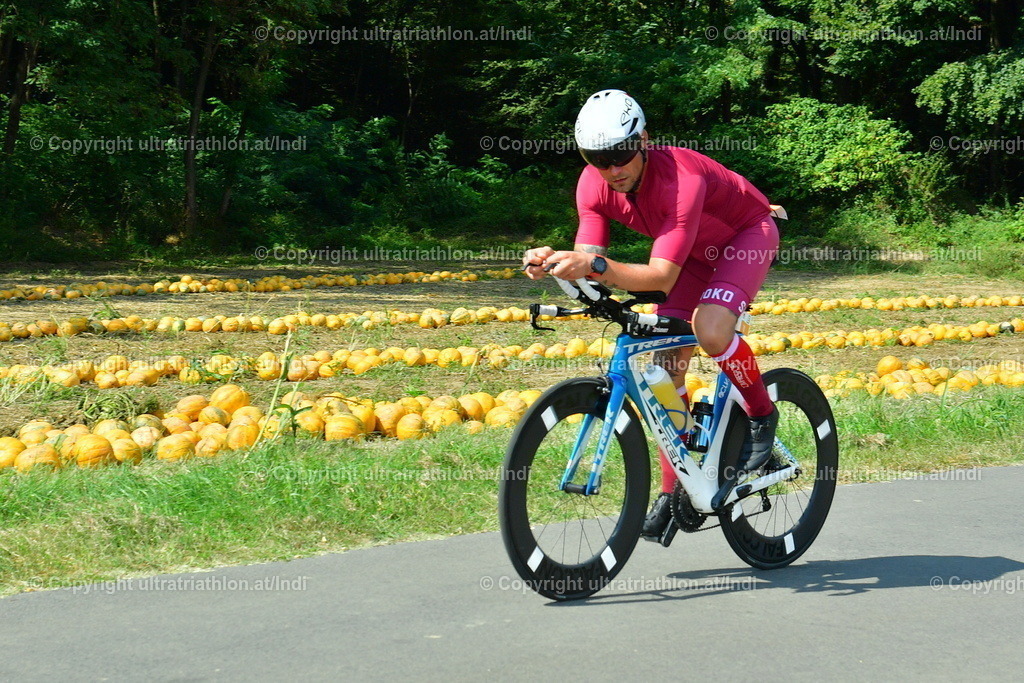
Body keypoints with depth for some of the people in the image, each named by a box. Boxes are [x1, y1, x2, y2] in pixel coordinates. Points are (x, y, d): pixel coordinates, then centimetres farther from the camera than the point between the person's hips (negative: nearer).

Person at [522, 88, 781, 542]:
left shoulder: (682, 179, -39)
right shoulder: (593, 185, -20)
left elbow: (662, 275, -44)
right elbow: (593, 265, -24)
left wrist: (595, 265, -58)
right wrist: (553, 263, -46)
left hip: (747, 235, -6)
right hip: (695, 250, 6)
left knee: (710, 331, -32)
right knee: (666, 365, -5)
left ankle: (762, 414, -3)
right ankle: (673, 491, 6)